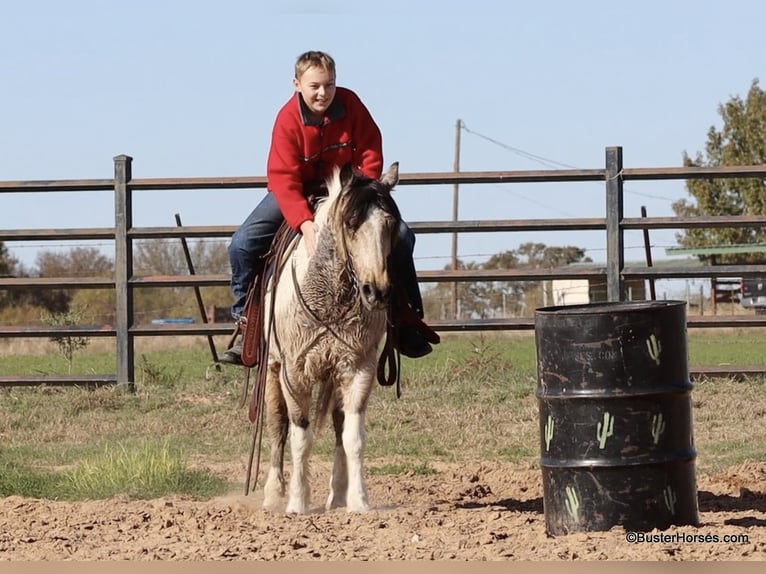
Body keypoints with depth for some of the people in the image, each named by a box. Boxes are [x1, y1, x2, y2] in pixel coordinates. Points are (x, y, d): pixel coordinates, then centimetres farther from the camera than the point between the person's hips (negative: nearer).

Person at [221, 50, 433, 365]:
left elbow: (371, 153, -9)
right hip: (299, 192, -2)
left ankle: (407, 322, 2)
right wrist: (304, 224, -44)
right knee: (242, 244, -19)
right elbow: (283, 179, -30)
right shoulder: (288, 120, -23)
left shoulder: (349, 103, -15)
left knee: (400, 235, -13)